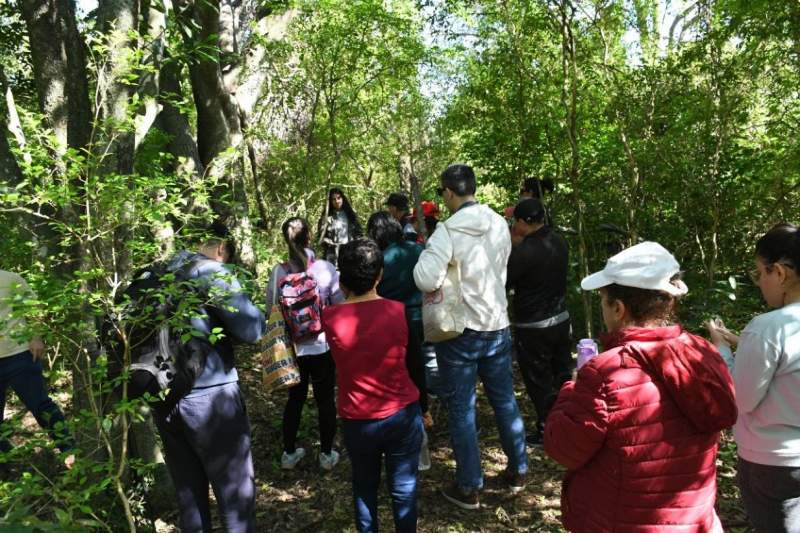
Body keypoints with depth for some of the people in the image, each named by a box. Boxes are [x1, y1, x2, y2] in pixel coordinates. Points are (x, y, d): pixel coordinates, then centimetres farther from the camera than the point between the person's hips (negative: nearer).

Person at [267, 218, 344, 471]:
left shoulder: (278, 272, -9)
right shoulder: (325, 268, -14)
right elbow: (340, 306, -9)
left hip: (292, 348, 2)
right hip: (323, 346, -2)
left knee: (295, 398, 20)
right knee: (325, 399, 14)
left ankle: (289, 453, 32)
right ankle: (326, 454, 28)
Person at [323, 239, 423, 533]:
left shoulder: (330, 317, -12)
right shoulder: (397, 310, -11)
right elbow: (402, 352, 2)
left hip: (356, 420, 1)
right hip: (402, 414, -1)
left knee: (364, 486, 22)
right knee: (403, 487, 15)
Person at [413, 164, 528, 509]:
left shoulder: (448, 230, -19)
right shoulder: (500, 225, 0)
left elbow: (426, 280, -28)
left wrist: (426, 252, -9)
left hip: (460, 330, -5)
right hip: (497, 325, 6)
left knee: (461, 409, 8)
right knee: (505, 400, 20)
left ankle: (469, 488, 19)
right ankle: (518, 471, 35)